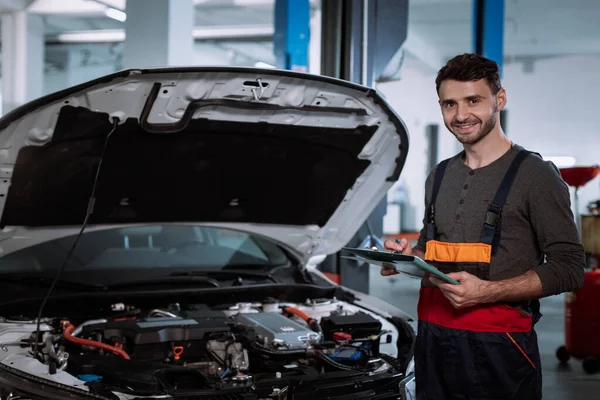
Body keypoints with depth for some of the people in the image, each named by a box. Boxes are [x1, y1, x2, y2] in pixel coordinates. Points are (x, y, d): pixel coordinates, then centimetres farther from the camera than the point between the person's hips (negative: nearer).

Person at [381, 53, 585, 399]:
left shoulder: (535, 174, -7)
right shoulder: (439, 176, 15)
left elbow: (569, 267, -12)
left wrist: (488, 291, -21)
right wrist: (409, 256, 3)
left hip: (497, 345, -6)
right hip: (433, 338, 6)